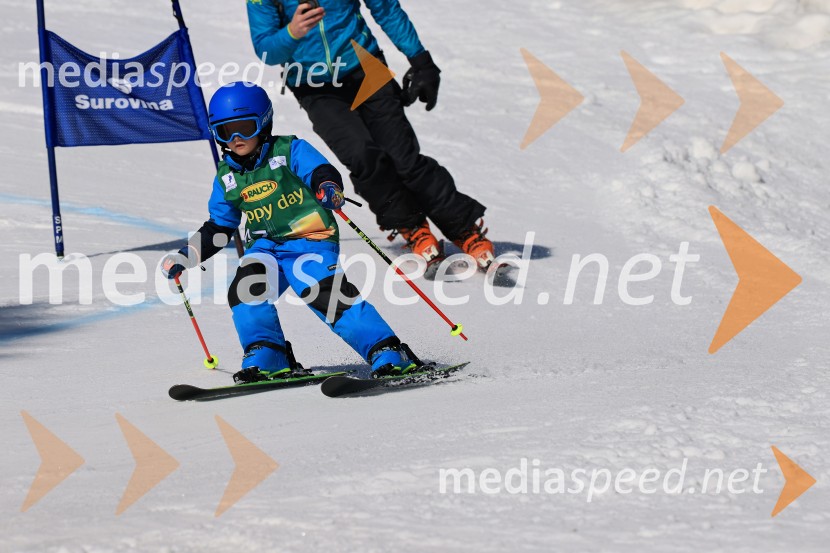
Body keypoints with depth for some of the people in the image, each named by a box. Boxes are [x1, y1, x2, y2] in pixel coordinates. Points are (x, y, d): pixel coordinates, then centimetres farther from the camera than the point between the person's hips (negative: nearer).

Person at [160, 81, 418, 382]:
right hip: (265, 246, 5)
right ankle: (266, 357, -11)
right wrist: (184, 257, 14)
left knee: (322, 290, -28)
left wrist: (329, 190, -38)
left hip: (309, 240, -5)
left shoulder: (290, 151, 1)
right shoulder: (227, 176, 15)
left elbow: (321, 171, -13)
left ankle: (387, 353, -24)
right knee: (245, 287, -25)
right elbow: (219, 228, 24)